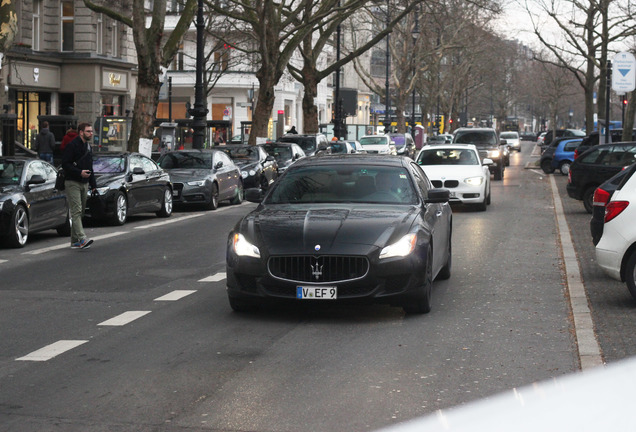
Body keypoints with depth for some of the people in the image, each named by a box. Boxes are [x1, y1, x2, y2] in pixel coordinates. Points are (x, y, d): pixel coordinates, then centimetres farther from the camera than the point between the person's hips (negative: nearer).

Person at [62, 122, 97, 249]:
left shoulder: (88, 146, 17)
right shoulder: (72, 145, -9)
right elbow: (65, 164, -15)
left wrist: (93, 185, 19)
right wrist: (80, 172, -23)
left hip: (84, 183, 8)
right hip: (72, 183, -8)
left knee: (80, 213, 8)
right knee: (76, 211, -15)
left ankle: (75, 241, 13)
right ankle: (82, 239, -25)